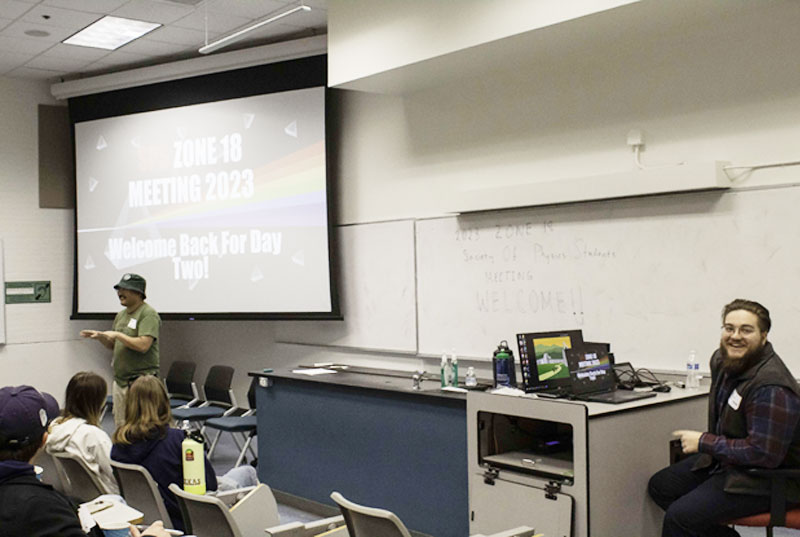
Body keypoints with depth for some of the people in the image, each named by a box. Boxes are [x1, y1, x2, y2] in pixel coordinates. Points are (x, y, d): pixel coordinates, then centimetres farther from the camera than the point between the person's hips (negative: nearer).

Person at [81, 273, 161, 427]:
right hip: (120, 380, 9)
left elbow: (143, 345, -23)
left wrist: (117, 334, -16)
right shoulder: (121, 315, 15)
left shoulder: (148, 314, -12)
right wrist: (100, 336, 4)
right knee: (120, 427, 12)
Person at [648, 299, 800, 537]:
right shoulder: (721, 360, 2)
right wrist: (707, 441, 9)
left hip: (765, 480, -10)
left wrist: (704, 443, -20)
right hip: (726, 460, 10)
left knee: (679, 517, -23)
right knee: (660, 487, 11)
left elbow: (764, 454, -28)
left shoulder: (771, 387, -27)